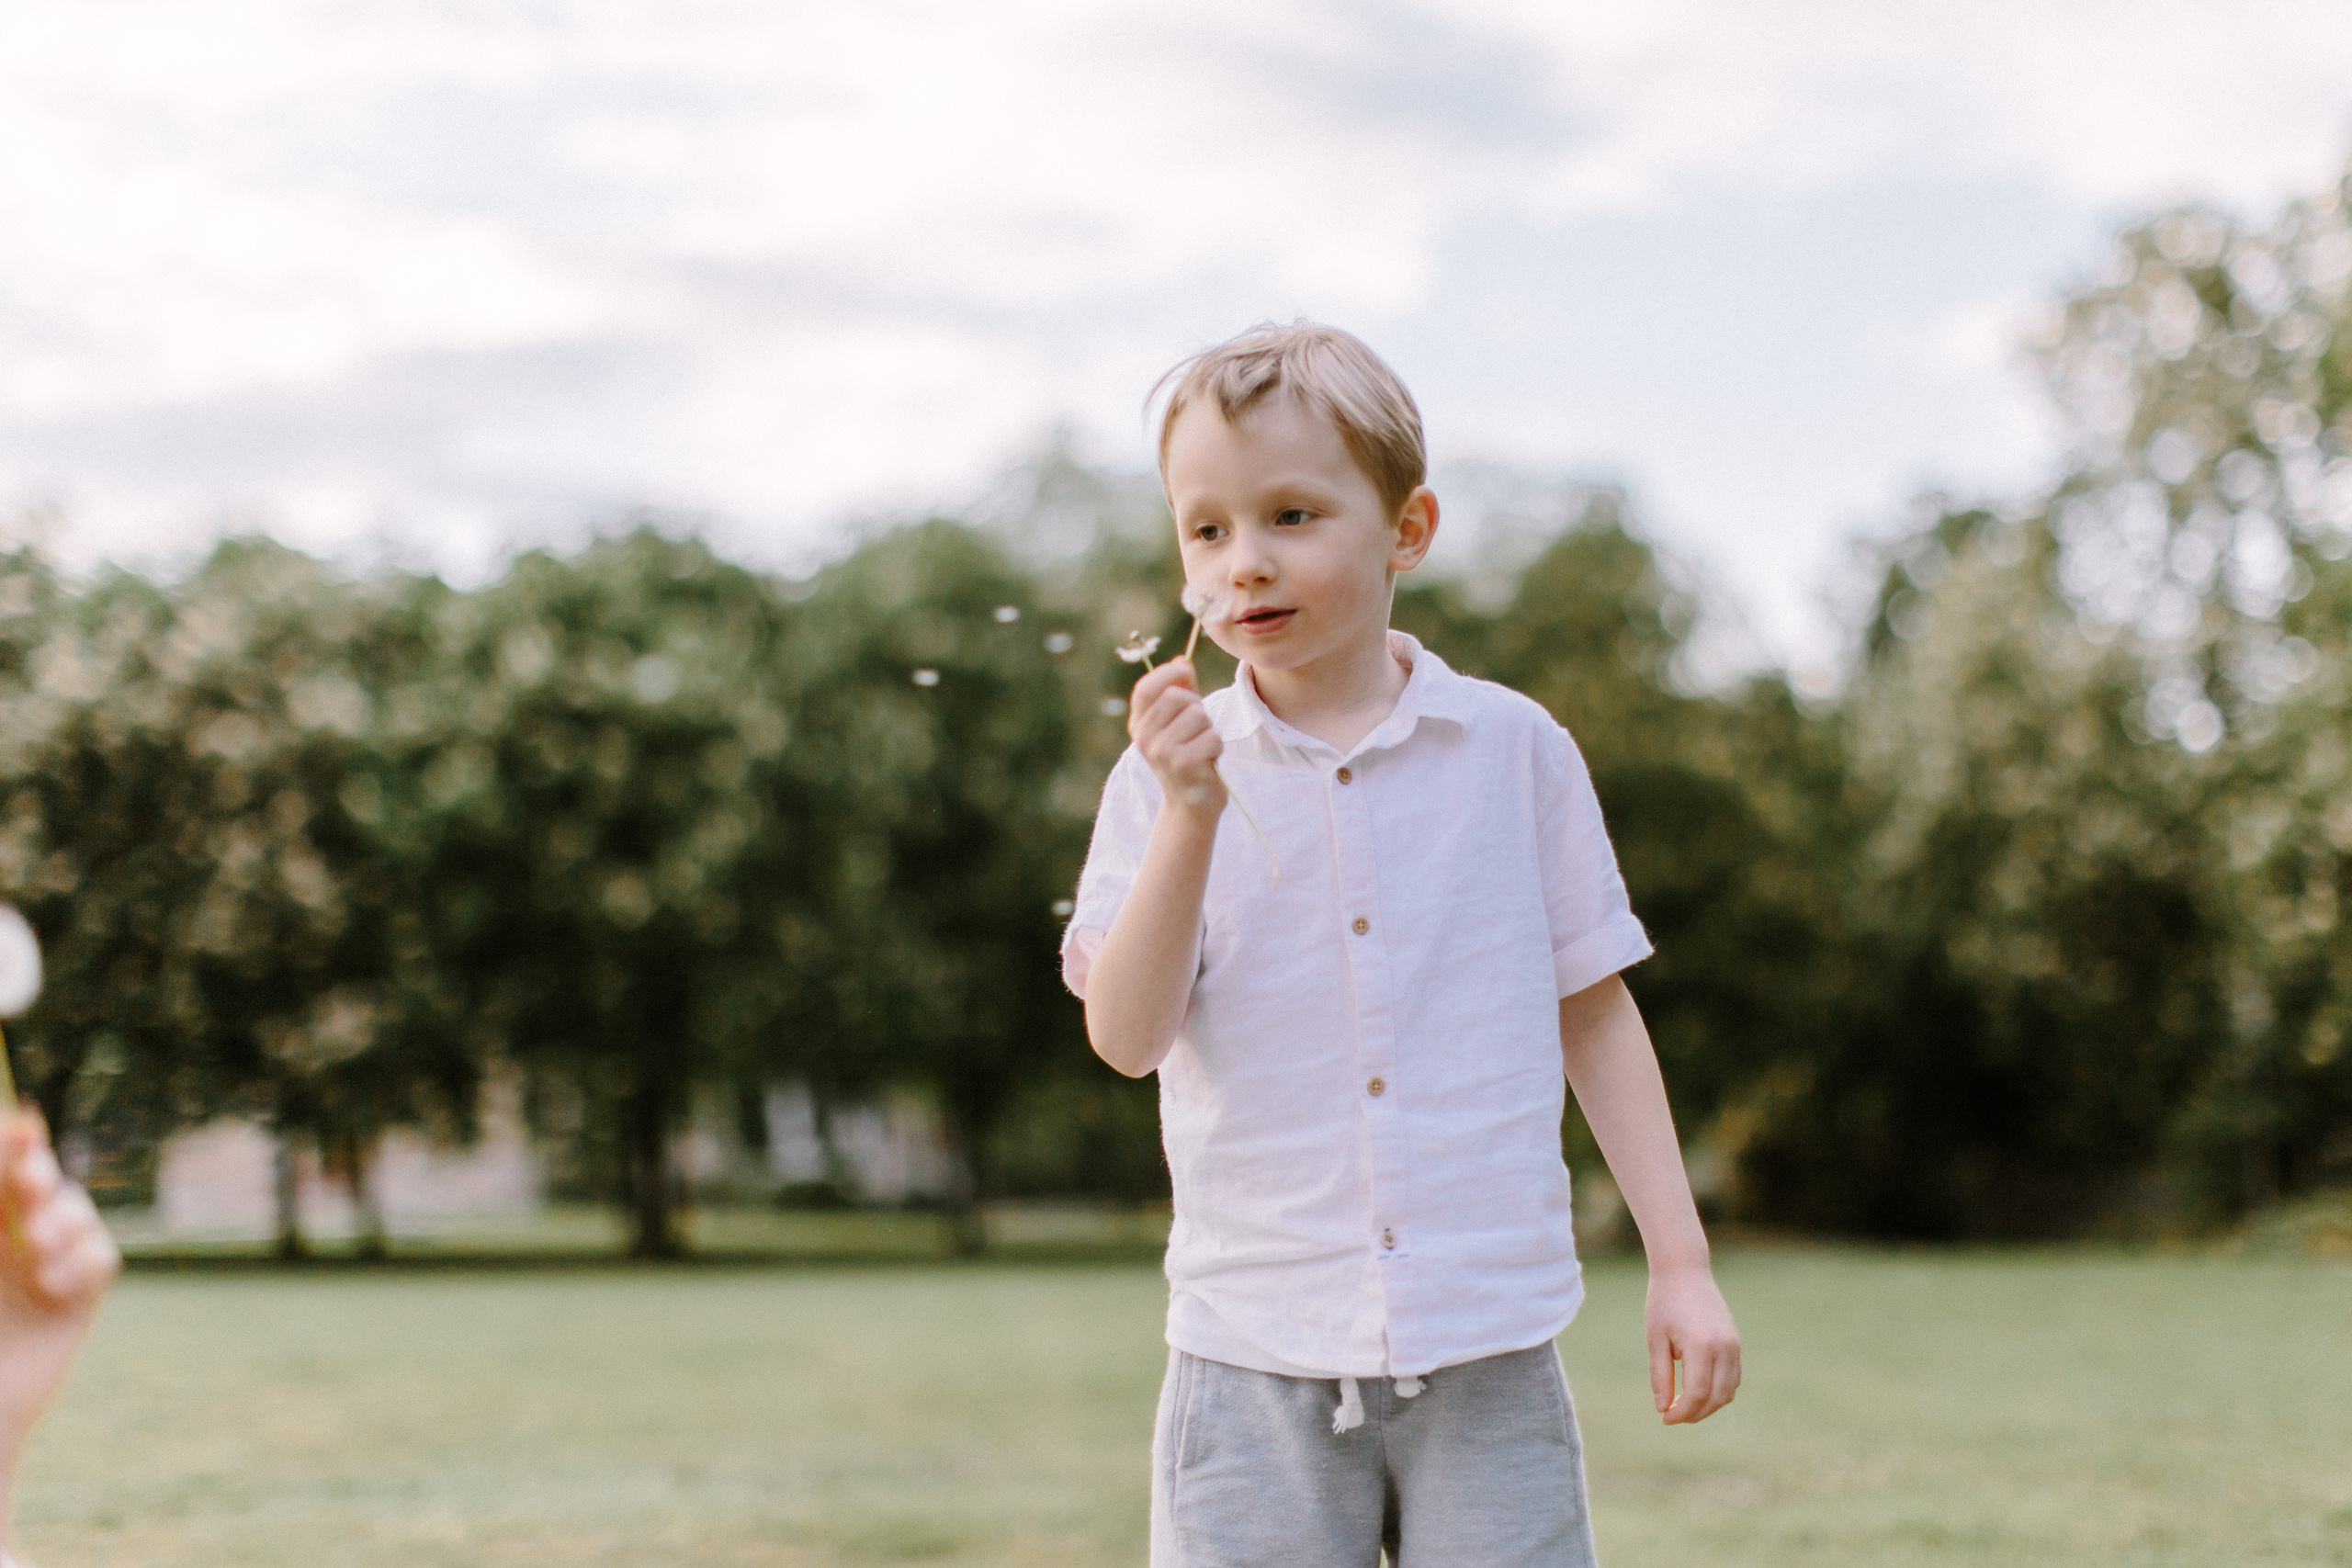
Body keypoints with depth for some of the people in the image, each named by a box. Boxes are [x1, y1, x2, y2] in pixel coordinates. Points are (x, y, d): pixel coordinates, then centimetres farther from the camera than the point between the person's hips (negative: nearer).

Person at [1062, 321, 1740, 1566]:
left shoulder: (1513, 750, 3)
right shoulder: (1171, 772, 2)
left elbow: (1592, 1013, 9)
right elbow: (1127, 1035, -7)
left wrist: (1680, 1260, 5)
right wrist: (1190, 815, -19)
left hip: (1488, 1356, 0)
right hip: (1255, 1364, 0)